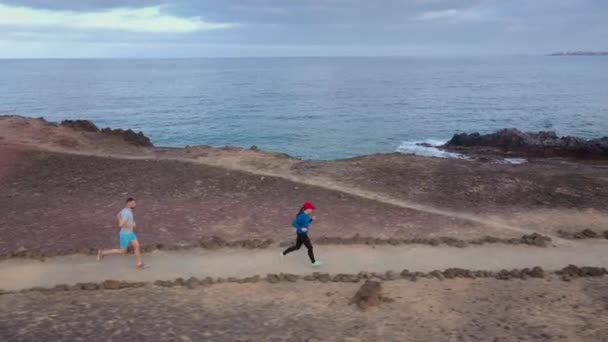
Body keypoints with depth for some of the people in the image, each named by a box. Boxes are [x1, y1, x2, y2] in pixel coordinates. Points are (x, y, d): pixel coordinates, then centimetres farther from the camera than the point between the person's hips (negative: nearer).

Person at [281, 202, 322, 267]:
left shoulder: (306, 215, 2)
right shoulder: (302, 216, -26)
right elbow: (293, 223, -25)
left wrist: (312, 219, 1)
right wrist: (301, 228, -30)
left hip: (303, 233, 10)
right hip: (302, 234, -10)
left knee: (297, 247, 21)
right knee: (310, 247, 1)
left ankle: (283, 253, 33)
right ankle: (313, 262, 14)